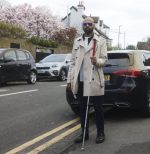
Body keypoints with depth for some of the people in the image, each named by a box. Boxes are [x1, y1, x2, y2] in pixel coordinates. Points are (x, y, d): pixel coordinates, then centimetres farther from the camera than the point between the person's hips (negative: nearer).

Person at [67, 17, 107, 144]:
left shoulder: (101, 41, 3)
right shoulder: (77, 41, 14)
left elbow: (104, 59, -2)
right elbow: (73, 62, 11)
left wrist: (97, 61, -26)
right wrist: (69, 80, 6)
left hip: (94, 80, -4)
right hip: (79, 80, 4)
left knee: (98, 108, 5)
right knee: (82, 108, 11)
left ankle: (100, 133, 17)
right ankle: (84, 133, 22)